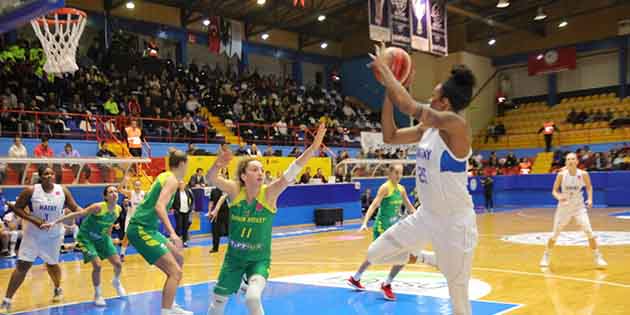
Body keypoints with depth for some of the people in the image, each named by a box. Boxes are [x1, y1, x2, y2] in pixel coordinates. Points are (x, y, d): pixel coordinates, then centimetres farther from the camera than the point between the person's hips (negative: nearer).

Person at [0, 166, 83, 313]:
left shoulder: (63, 191, -8)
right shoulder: (31, 191, -13)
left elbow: (75, 208, -2)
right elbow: (16, 208, -9)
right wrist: (34, 220, -21)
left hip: (54, 235, 2)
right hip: (33, 234, -2)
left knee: (52, 264, 19)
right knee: (22, 265, -7)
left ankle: (58, 289, 46)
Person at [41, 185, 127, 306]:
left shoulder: (118, 209, -11)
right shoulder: (98, 207, -30)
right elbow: (77, 214, -29)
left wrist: (108, 237, 17)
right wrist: (55, 222, -31)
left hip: (102, 237, 6)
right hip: (86, 237, -5)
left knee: (118, 264, 0)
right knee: (97, 265, -17)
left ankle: (116, 282, 35)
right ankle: (98, 295, 7)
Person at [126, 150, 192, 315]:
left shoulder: (164, 176, 15)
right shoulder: (172, 180, -11)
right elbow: (159, 206, -25)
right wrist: (172, 233, -33)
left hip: (146, 228, 10)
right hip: (141, 229, -10)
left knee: (178, 259, 20)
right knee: (175, 272, -13)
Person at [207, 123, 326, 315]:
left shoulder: (269, 193, -16)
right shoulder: (236, 191, -11)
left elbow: (291, 173, -29)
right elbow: (211, 178, -23)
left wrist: (313, 148, -41)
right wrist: (217, 166, -46)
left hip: (259, 259, -2)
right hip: (234, 257, 3)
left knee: (253, 298, -26)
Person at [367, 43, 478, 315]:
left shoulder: (457, 125, -22)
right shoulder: (428, 128, 3)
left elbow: (409, 106, -33)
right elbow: (390, 136, 8)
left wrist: (383, 68, -21)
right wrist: (387, 88, 2)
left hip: (455, 220, -8)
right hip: (426, 215, 8)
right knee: (375, 254, 11)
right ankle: (433, 260, 29)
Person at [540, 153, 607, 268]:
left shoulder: (583, 174, -11)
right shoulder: (561, 175, -13)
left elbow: (589, 187, 7)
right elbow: (554, 190, -6)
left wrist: (590, 199, -9)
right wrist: (559, 197, -28)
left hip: (579, 207, 0)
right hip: (564, 207, 0)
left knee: (589, 232, -13)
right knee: (555, 234, 5)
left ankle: (598, 257, 4)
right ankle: (546, 256, 26)